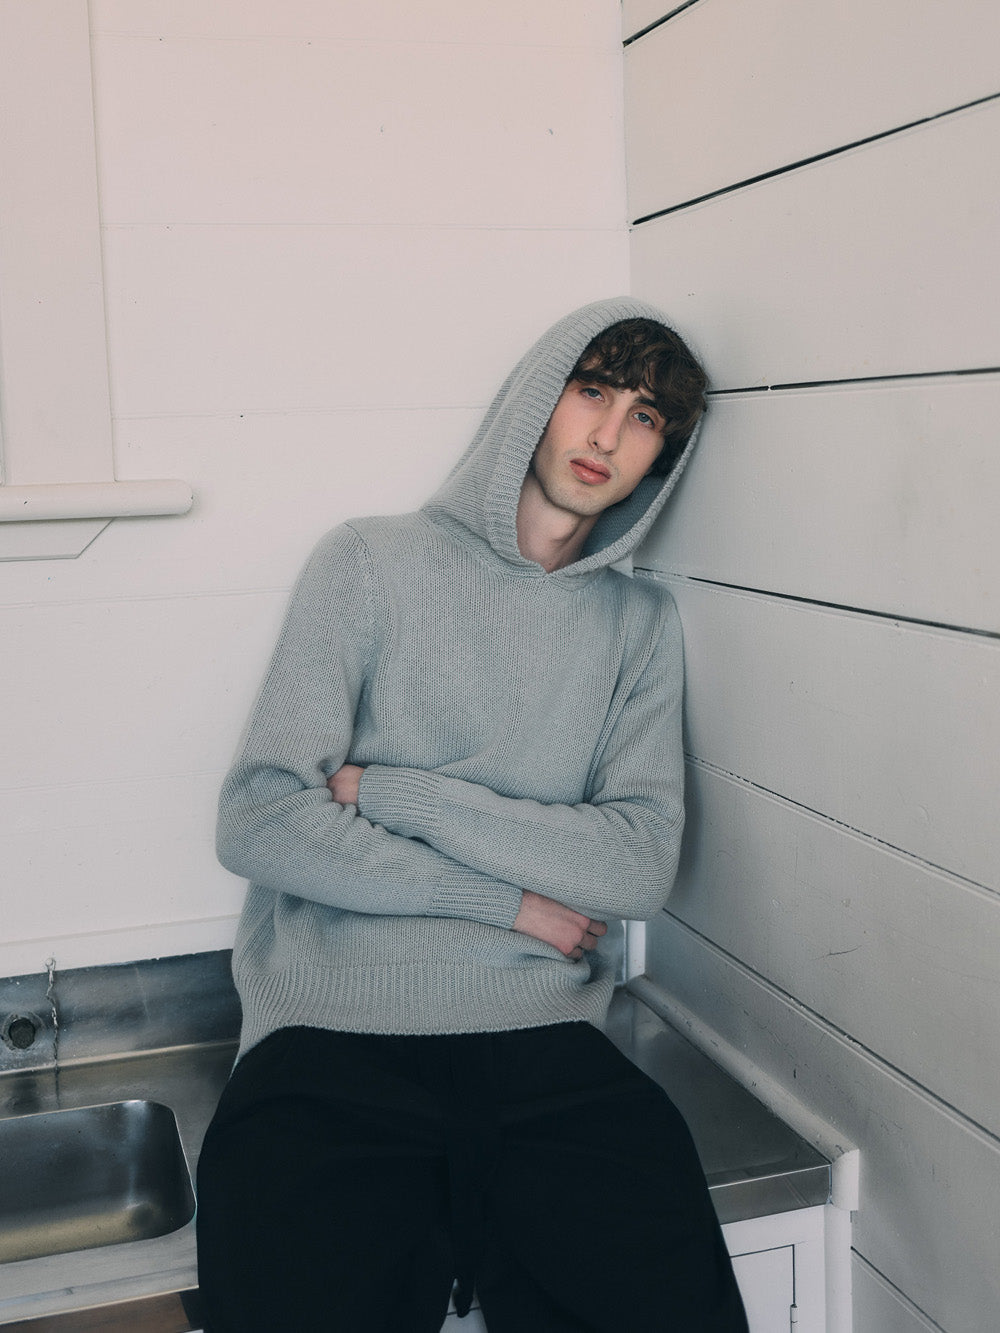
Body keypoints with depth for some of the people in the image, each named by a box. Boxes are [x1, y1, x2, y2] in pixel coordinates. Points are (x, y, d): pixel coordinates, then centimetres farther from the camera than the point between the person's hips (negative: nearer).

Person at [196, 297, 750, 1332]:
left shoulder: (639, 623, 15)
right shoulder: (372, 565, 7)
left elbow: (642, 868, 1)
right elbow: (258, 825, -3)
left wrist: (392, 792, -5)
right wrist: (508, 899, -3)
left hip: (544, 1039, 2)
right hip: (330, 1034, -2)